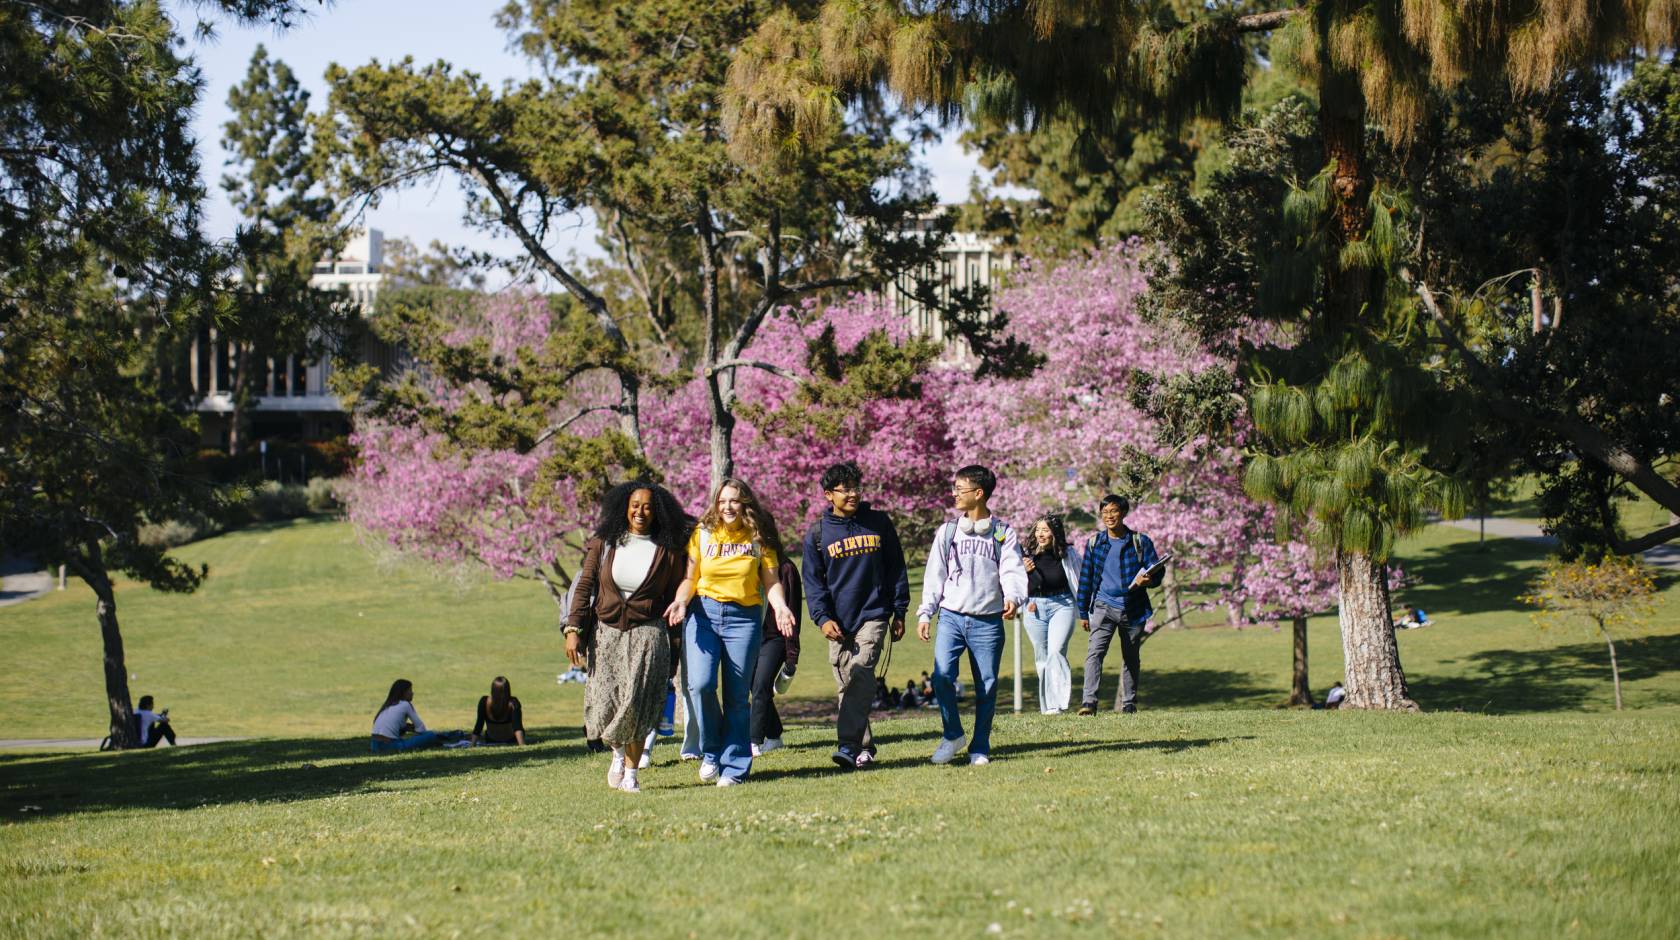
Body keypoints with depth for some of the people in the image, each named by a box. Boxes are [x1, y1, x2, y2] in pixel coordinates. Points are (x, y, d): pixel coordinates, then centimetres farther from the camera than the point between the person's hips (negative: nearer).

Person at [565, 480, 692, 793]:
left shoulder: (668, 551, 1)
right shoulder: (604, 543, 5)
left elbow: (675, 597, 6)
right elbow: (585, 586, 6)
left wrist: (674, 643, 3)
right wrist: (573, 629, -3)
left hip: (647, 633, -2)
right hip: (606, 632, 2)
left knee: (636, 705, -11)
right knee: (604, 707, -4)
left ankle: (631, 773, 2)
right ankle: (618, 750, 27)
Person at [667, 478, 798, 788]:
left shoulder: (759, 538, 5)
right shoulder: (702, 534, 6)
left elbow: (771, 581, 3)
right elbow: (689, 578, 7)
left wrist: (780, 607, -16)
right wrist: (681, 600, -14)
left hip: (743, 618, 0)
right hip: (703, 612, 0)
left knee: (738, 696, 1)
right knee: (699, 683, -18)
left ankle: (734, 768, 11)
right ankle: (711, 753, 3)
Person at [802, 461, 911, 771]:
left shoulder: (878, 523, 6)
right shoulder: (817, 534, 5)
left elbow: (896, 568, 12)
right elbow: (813, 580, 4)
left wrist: (899, 612, 9)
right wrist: (822, 617, -10)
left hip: (873, 615, -2)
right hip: (838, 622, 2)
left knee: (860, 676, -18)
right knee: (846, 686, 4)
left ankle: (849, 747, -25)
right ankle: (864, 747, 14)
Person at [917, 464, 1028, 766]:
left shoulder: (1003, 534, 4)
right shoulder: (948, 532, 10)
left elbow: (1013, 571, -6)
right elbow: (934, 575, 11)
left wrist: (1013, 598, -27)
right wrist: (925, 614, 4)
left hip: (988, 622, -1)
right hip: (951, 616, 1)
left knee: (987, 686, 1)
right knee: (942, 675, -17)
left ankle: (980, 748, 14)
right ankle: (952, 735, 3)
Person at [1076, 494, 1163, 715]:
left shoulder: (1141, 542, 0)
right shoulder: (1095, 543, 5)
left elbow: (1157, 573, 0)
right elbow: (1085, 579, 10)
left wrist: (1147, 580, -25)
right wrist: (1083, 613, 9)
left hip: (1133, 609, 0)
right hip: (1104, 606, 0)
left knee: (1131, 658, 11)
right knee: (1095, 651, -18)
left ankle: (1129, 704, 23)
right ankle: (1089, 701, -26)